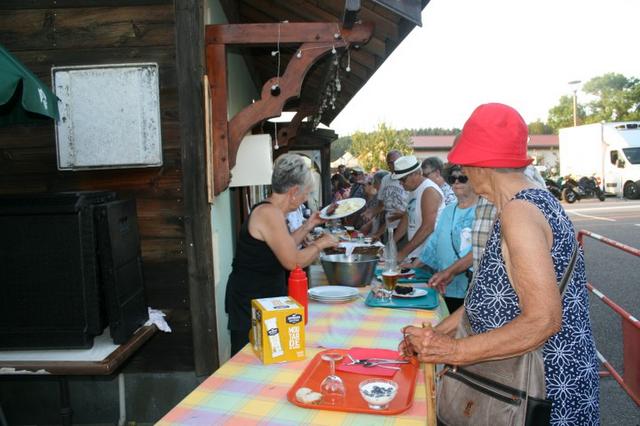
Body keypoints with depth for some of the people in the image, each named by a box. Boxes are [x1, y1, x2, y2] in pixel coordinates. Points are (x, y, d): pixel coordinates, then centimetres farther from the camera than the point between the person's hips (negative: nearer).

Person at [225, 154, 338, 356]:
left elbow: (285, 247, 18)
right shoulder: (269, 213, -21)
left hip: (264, 295, 10)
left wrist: (308, 226, 17)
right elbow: (293, 261, -24)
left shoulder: (270, 211, 9)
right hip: (250, 300, -10)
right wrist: (319, 244, -9)